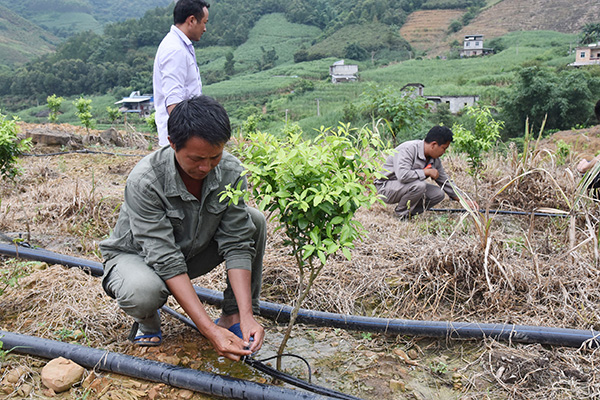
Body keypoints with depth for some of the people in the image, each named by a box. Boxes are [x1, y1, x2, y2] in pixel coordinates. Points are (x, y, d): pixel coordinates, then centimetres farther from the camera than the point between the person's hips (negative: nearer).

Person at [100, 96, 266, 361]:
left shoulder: (231, 172, -21)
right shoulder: (145, 181, -33)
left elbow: (237, 244, -21)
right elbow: (167, 262, -35)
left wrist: (247, 316, -31)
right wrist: (210, 331, -39)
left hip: (191, 252, 4)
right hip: (136, 256, -4)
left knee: (253, 221, -18)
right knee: (143, 291, -40)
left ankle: (233, 316, -7)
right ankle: (147, 321, -1)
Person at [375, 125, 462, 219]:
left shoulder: (435, 160, 0)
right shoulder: (408, 149, -25)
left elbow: (444, 181, 13)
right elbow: (402, 176, -39)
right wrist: (427, 172, -27)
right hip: (385, 187, -8)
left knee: (439, 194, -5)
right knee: (419, 185, -33)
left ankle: (409, 212, 4)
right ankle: (402, 214, -11)